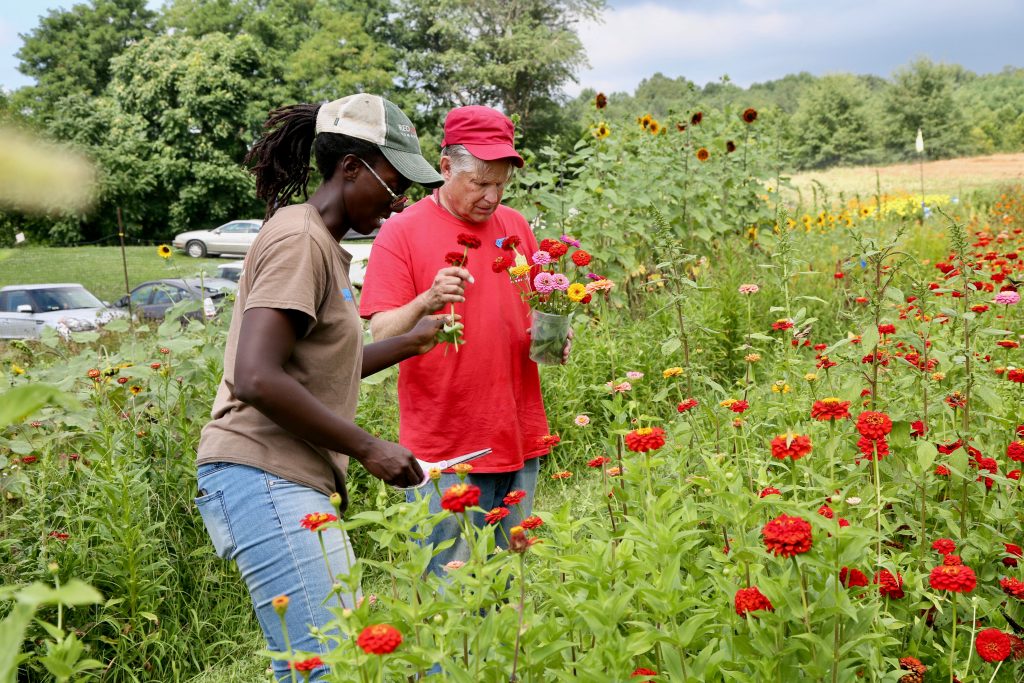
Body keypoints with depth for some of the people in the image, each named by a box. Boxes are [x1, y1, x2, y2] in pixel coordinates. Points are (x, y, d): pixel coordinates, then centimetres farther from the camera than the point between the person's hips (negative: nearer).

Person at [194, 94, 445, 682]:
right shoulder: (299, 240, -12)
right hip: (266, 479, -10)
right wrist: (367, 449, -16)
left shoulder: (323, 243, 18)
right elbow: (257, 379, -22)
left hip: (295, 483, 10)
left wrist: (410, 343, 19)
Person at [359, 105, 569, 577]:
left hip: (519, 442, 5)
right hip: (444, 450, -5)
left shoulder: (515, 226, 10)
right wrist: (426, 302, -29)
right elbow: (381, 334, -10)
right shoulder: (402, 232, -4)